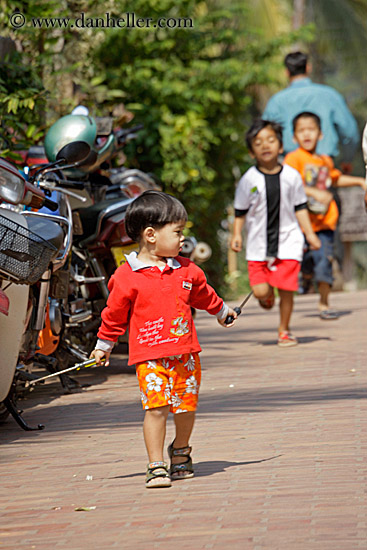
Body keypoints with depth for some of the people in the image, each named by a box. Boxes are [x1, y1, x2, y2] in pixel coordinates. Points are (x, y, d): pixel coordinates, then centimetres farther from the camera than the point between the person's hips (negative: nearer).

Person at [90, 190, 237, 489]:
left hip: (185, 352, 4)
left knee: (186, 405, 7)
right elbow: (115, 314, 5)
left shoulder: (187, 270, 8)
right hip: (150, 356, -4)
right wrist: (104, 346, 13)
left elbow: (204, 294, 29)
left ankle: (180, 451, 33)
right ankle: (156, 467, -5)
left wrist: (222, 311, 43)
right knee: (156, 406, -12)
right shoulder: (127, 277, -6)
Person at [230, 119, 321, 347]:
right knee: (260, 291, -8)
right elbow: (241, 212, 8)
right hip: (258, 245, 0)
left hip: (288, 242, 0)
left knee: (286, 289, -3)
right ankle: (269, 293, 30)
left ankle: (284, 330, 16)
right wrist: (236, 234, -1)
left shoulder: (292, 176, 2)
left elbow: (300, 208, 10)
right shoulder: (249, 180, -1)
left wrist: (309, 234, 5)